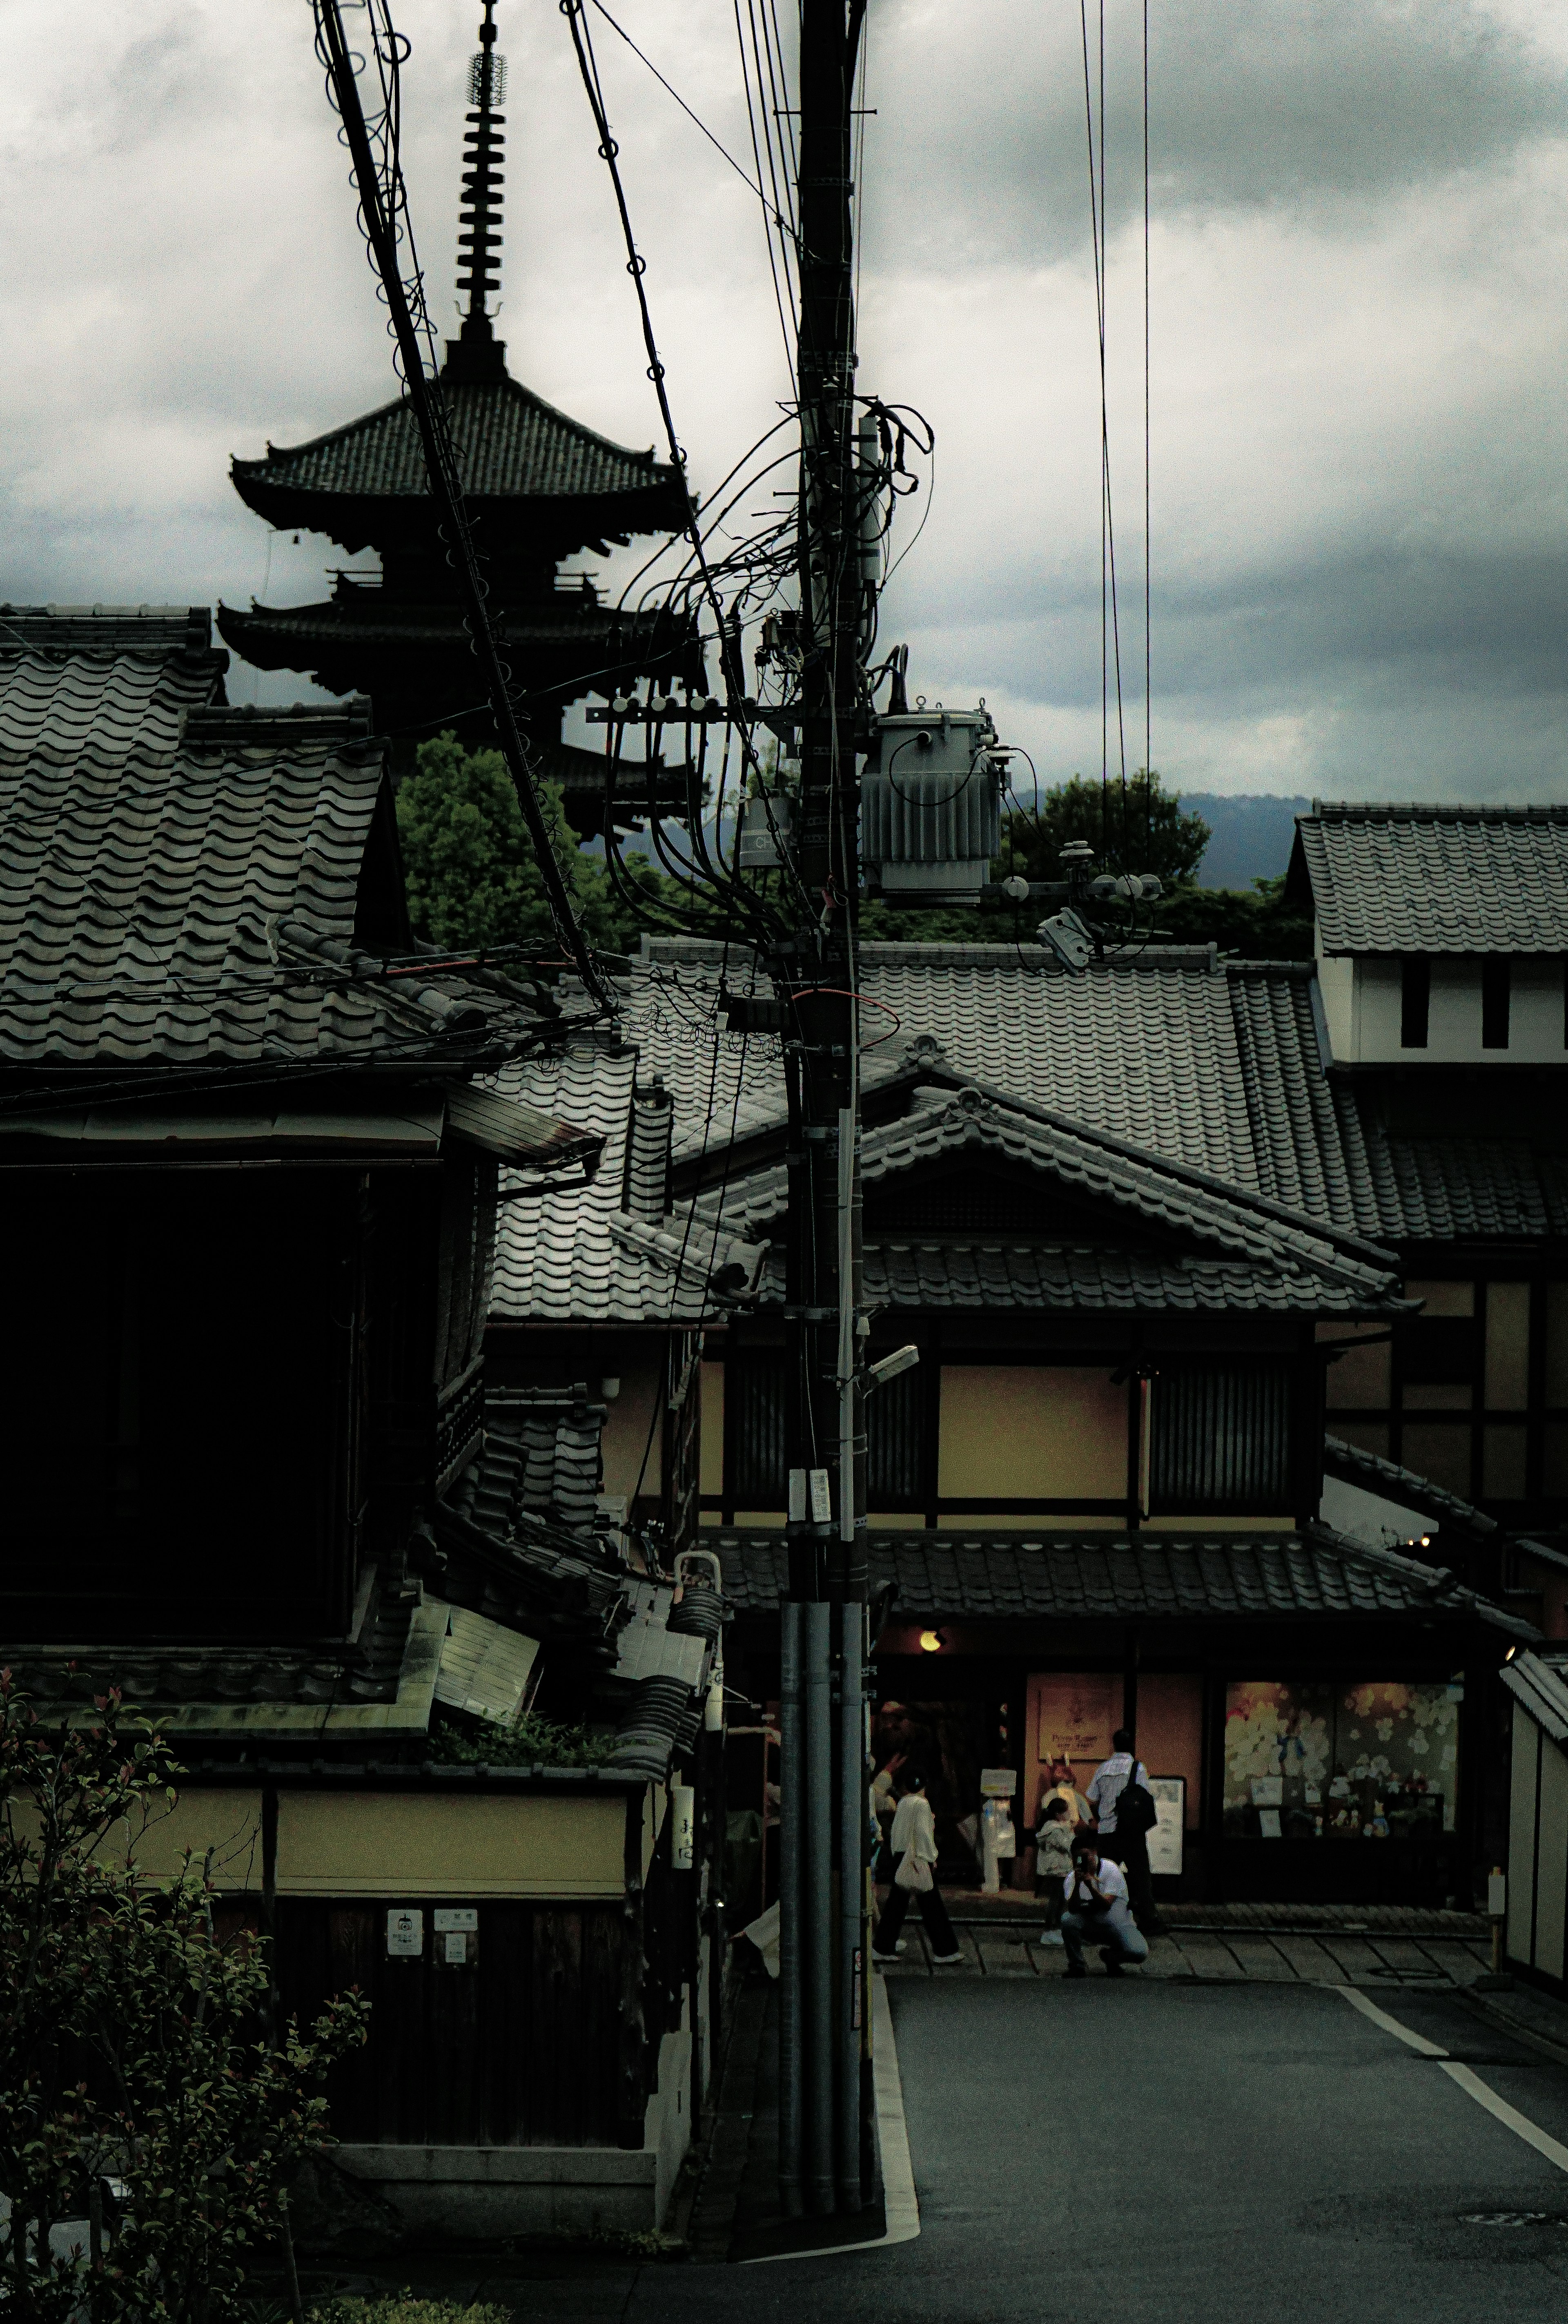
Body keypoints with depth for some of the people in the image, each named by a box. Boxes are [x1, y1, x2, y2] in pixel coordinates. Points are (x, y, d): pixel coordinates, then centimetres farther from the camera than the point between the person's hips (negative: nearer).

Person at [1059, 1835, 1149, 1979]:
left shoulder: (1111, 1870, -13)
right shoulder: (1071, 1879, -5)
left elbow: (1106, 1905, -26)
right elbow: (1073, 1910, -21)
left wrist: (1090, 1884, -40)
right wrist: (1077, 1884, -35)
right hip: (1089, 1925, 2)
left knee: (1139, 1953, -28)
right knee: (1067, 1920, -30)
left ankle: (1111, 1957, 8)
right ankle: (1076, 1966, -10)